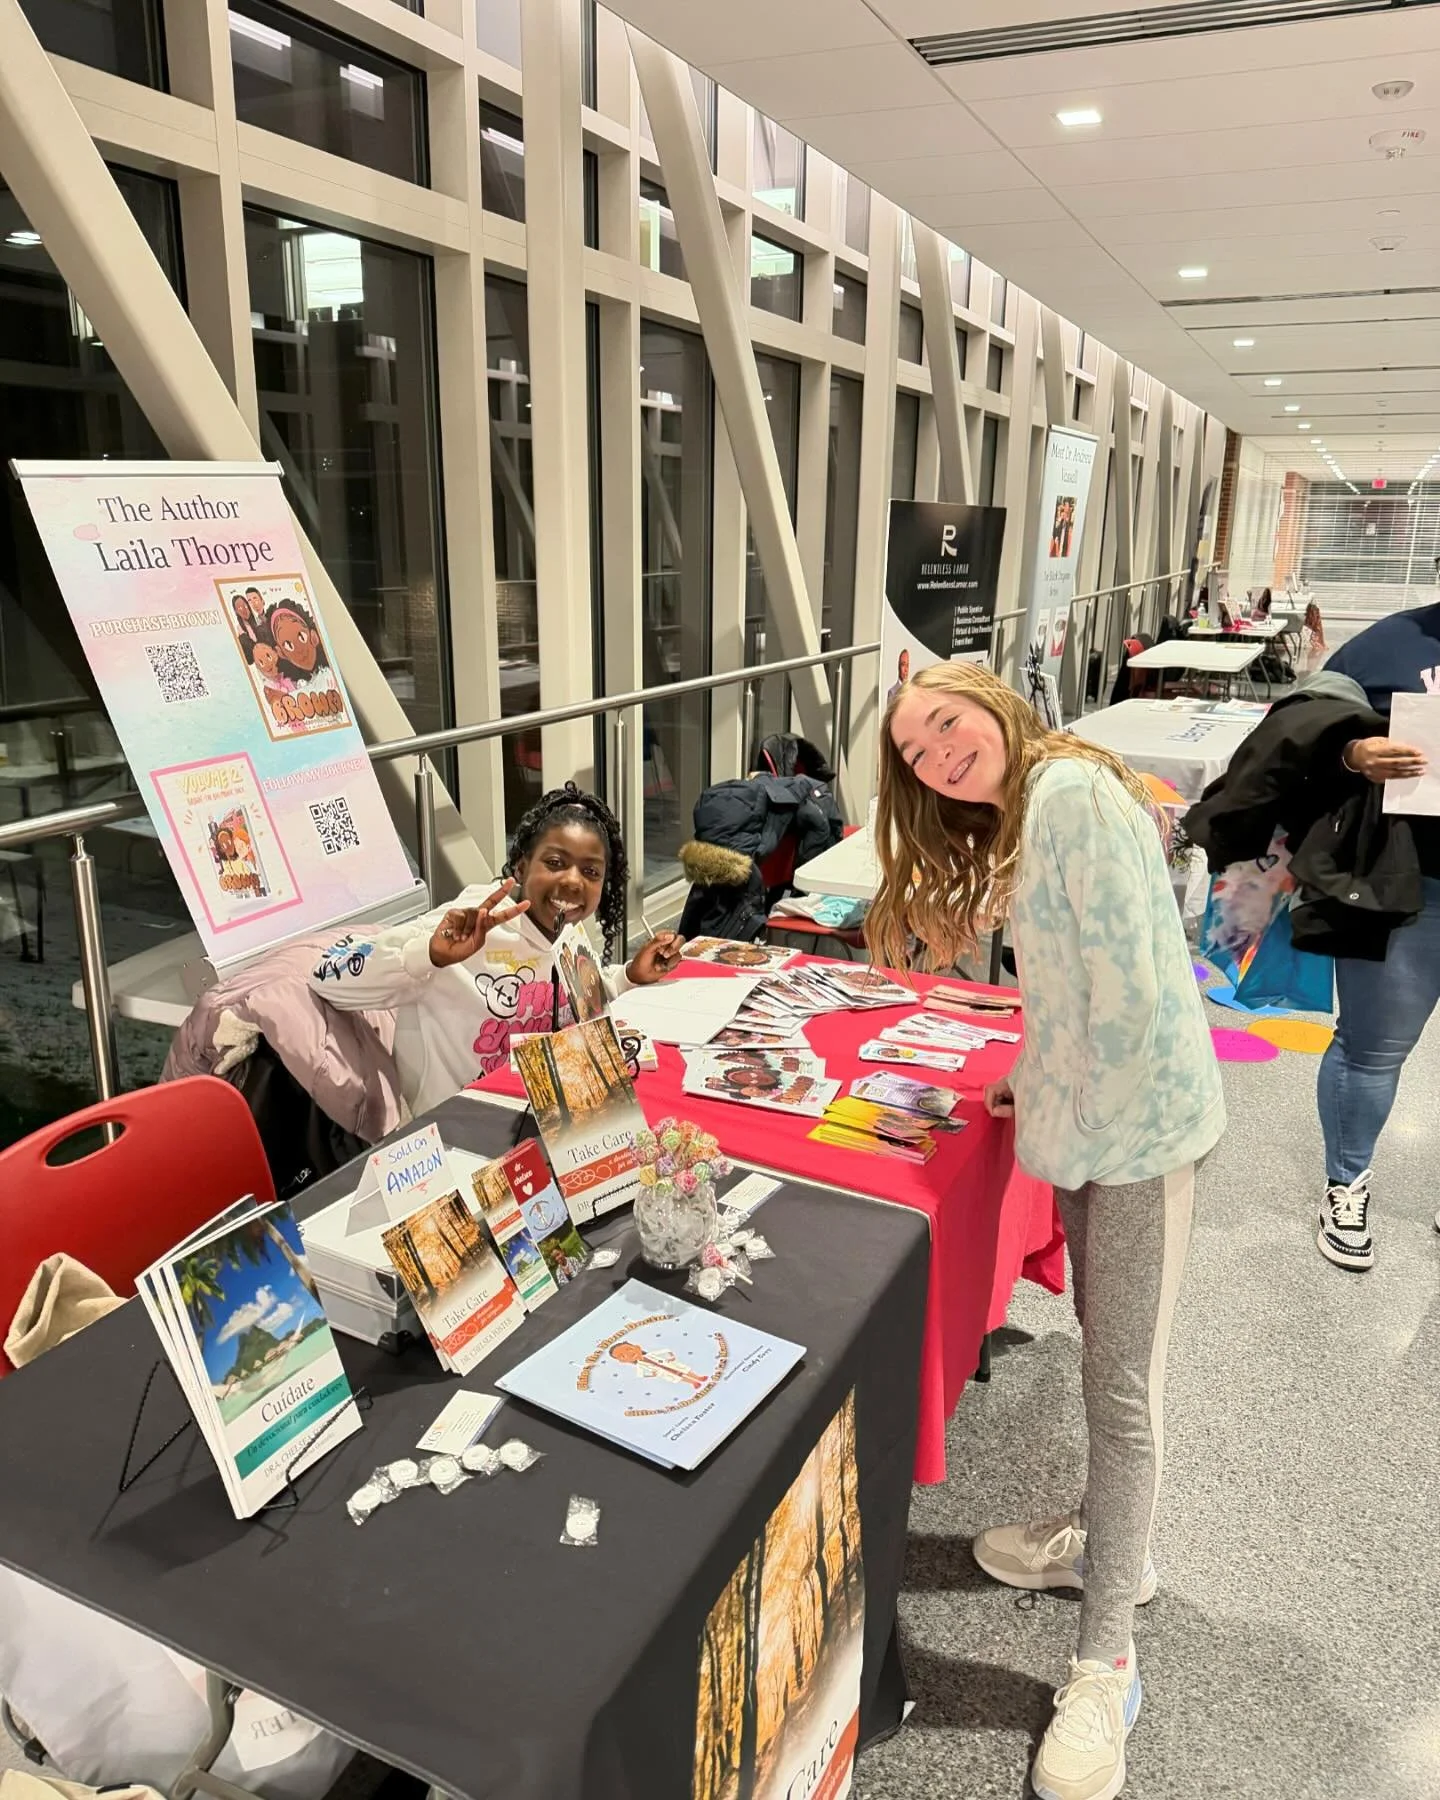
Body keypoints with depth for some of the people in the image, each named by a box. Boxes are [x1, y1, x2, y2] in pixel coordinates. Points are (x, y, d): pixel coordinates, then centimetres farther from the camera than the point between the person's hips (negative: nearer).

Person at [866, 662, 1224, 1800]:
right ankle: (1112, 1542, 40)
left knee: (1123, 1387, 0)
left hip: (1137, 1125, -9)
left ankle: (1106, 1664, 13)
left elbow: (1131, 988, -22)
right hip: (1090, 1115, 9)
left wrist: (1075, 1131, -15)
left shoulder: (1072, 787, -19)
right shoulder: (1023, 817, 13)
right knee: (1109, 1357, 21)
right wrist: (1041, 1085, 8)